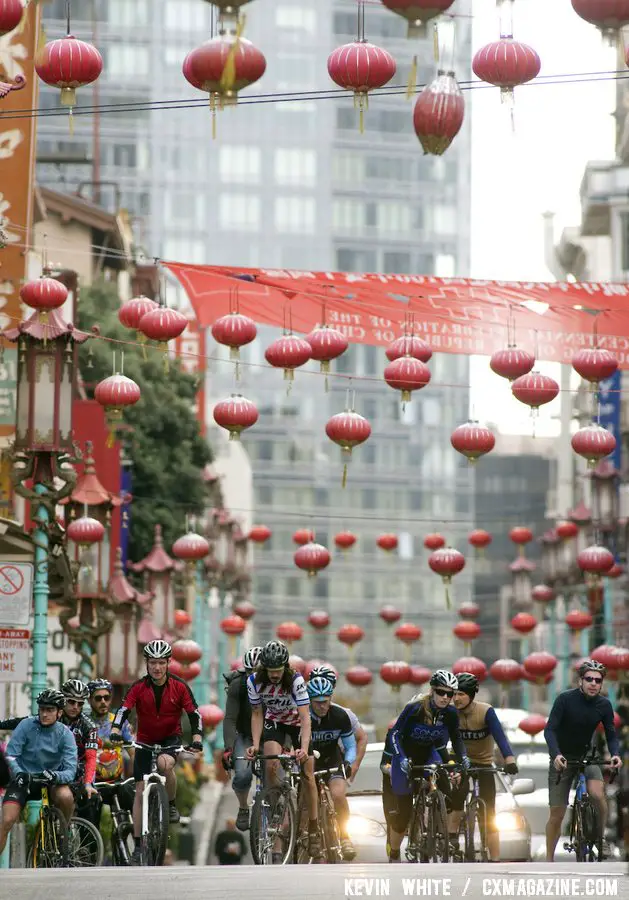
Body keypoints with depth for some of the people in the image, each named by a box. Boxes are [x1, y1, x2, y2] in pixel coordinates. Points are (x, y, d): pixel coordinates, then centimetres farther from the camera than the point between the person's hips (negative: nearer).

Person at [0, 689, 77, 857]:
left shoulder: (65, 734, -9)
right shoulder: (26, 725, -9)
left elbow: (70, 771, -17)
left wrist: (55, 776, -39)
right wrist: (19, 773, -33)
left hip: (51, 781, 0)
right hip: (23, 779, 0)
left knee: (65, 796, -32)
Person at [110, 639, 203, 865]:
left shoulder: (179, 687, -13)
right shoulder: (138, 688, -12)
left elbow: (194, 714, -13)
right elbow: (123, 710, -21)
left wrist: (197, 739, -29)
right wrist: (115, 731, -40)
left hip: (171, 738, -1)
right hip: (145, 740, 2)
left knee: (165, 763, -36)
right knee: (140, 792, -4)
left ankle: (171, 805, -9)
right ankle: (138, 845, 2)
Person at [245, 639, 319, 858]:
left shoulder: (296, 680, -32)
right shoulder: (254, 682, -23)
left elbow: (305, 717, -36)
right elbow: (257, 715, -11)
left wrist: (304, 748, -47)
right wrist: (255, 744, -24)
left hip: (297, 722, -1)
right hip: (274, 722, 1)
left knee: (308, 774, -7)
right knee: (271, 764, -26)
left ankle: (313, 829, 2)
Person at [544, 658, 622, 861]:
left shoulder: (604, 705, -7)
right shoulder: (565, 699, -18)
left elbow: (611, 734, -3)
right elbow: (549, 730, -21)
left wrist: (615, 753, -25)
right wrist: (556, 754, -38)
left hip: (586, 757, 2)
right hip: (562, 759, -2)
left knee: (598, 793, -27)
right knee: (557, 814, -3)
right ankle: (549, 859, 12)